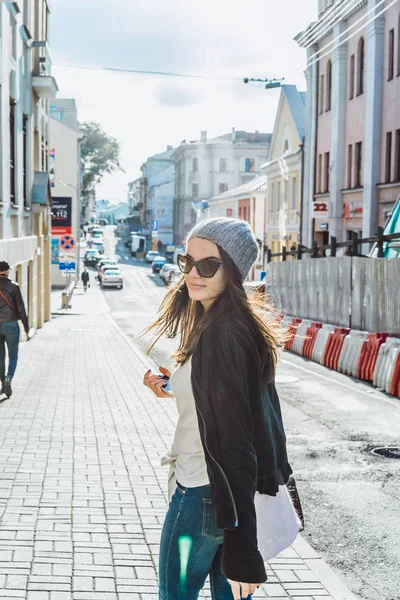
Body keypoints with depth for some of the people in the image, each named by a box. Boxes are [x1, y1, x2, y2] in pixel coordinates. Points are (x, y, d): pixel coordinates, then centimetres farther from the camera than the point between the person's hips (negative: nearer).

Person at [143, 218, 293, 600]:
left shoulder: (221, 336, -23)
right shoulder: (241, 325, 6)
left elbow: (234, 442, -27)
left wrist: (240, 551, -27)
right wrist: (177, 387, 14)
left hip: (203, 493, -9)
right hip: (227, 493, 9)